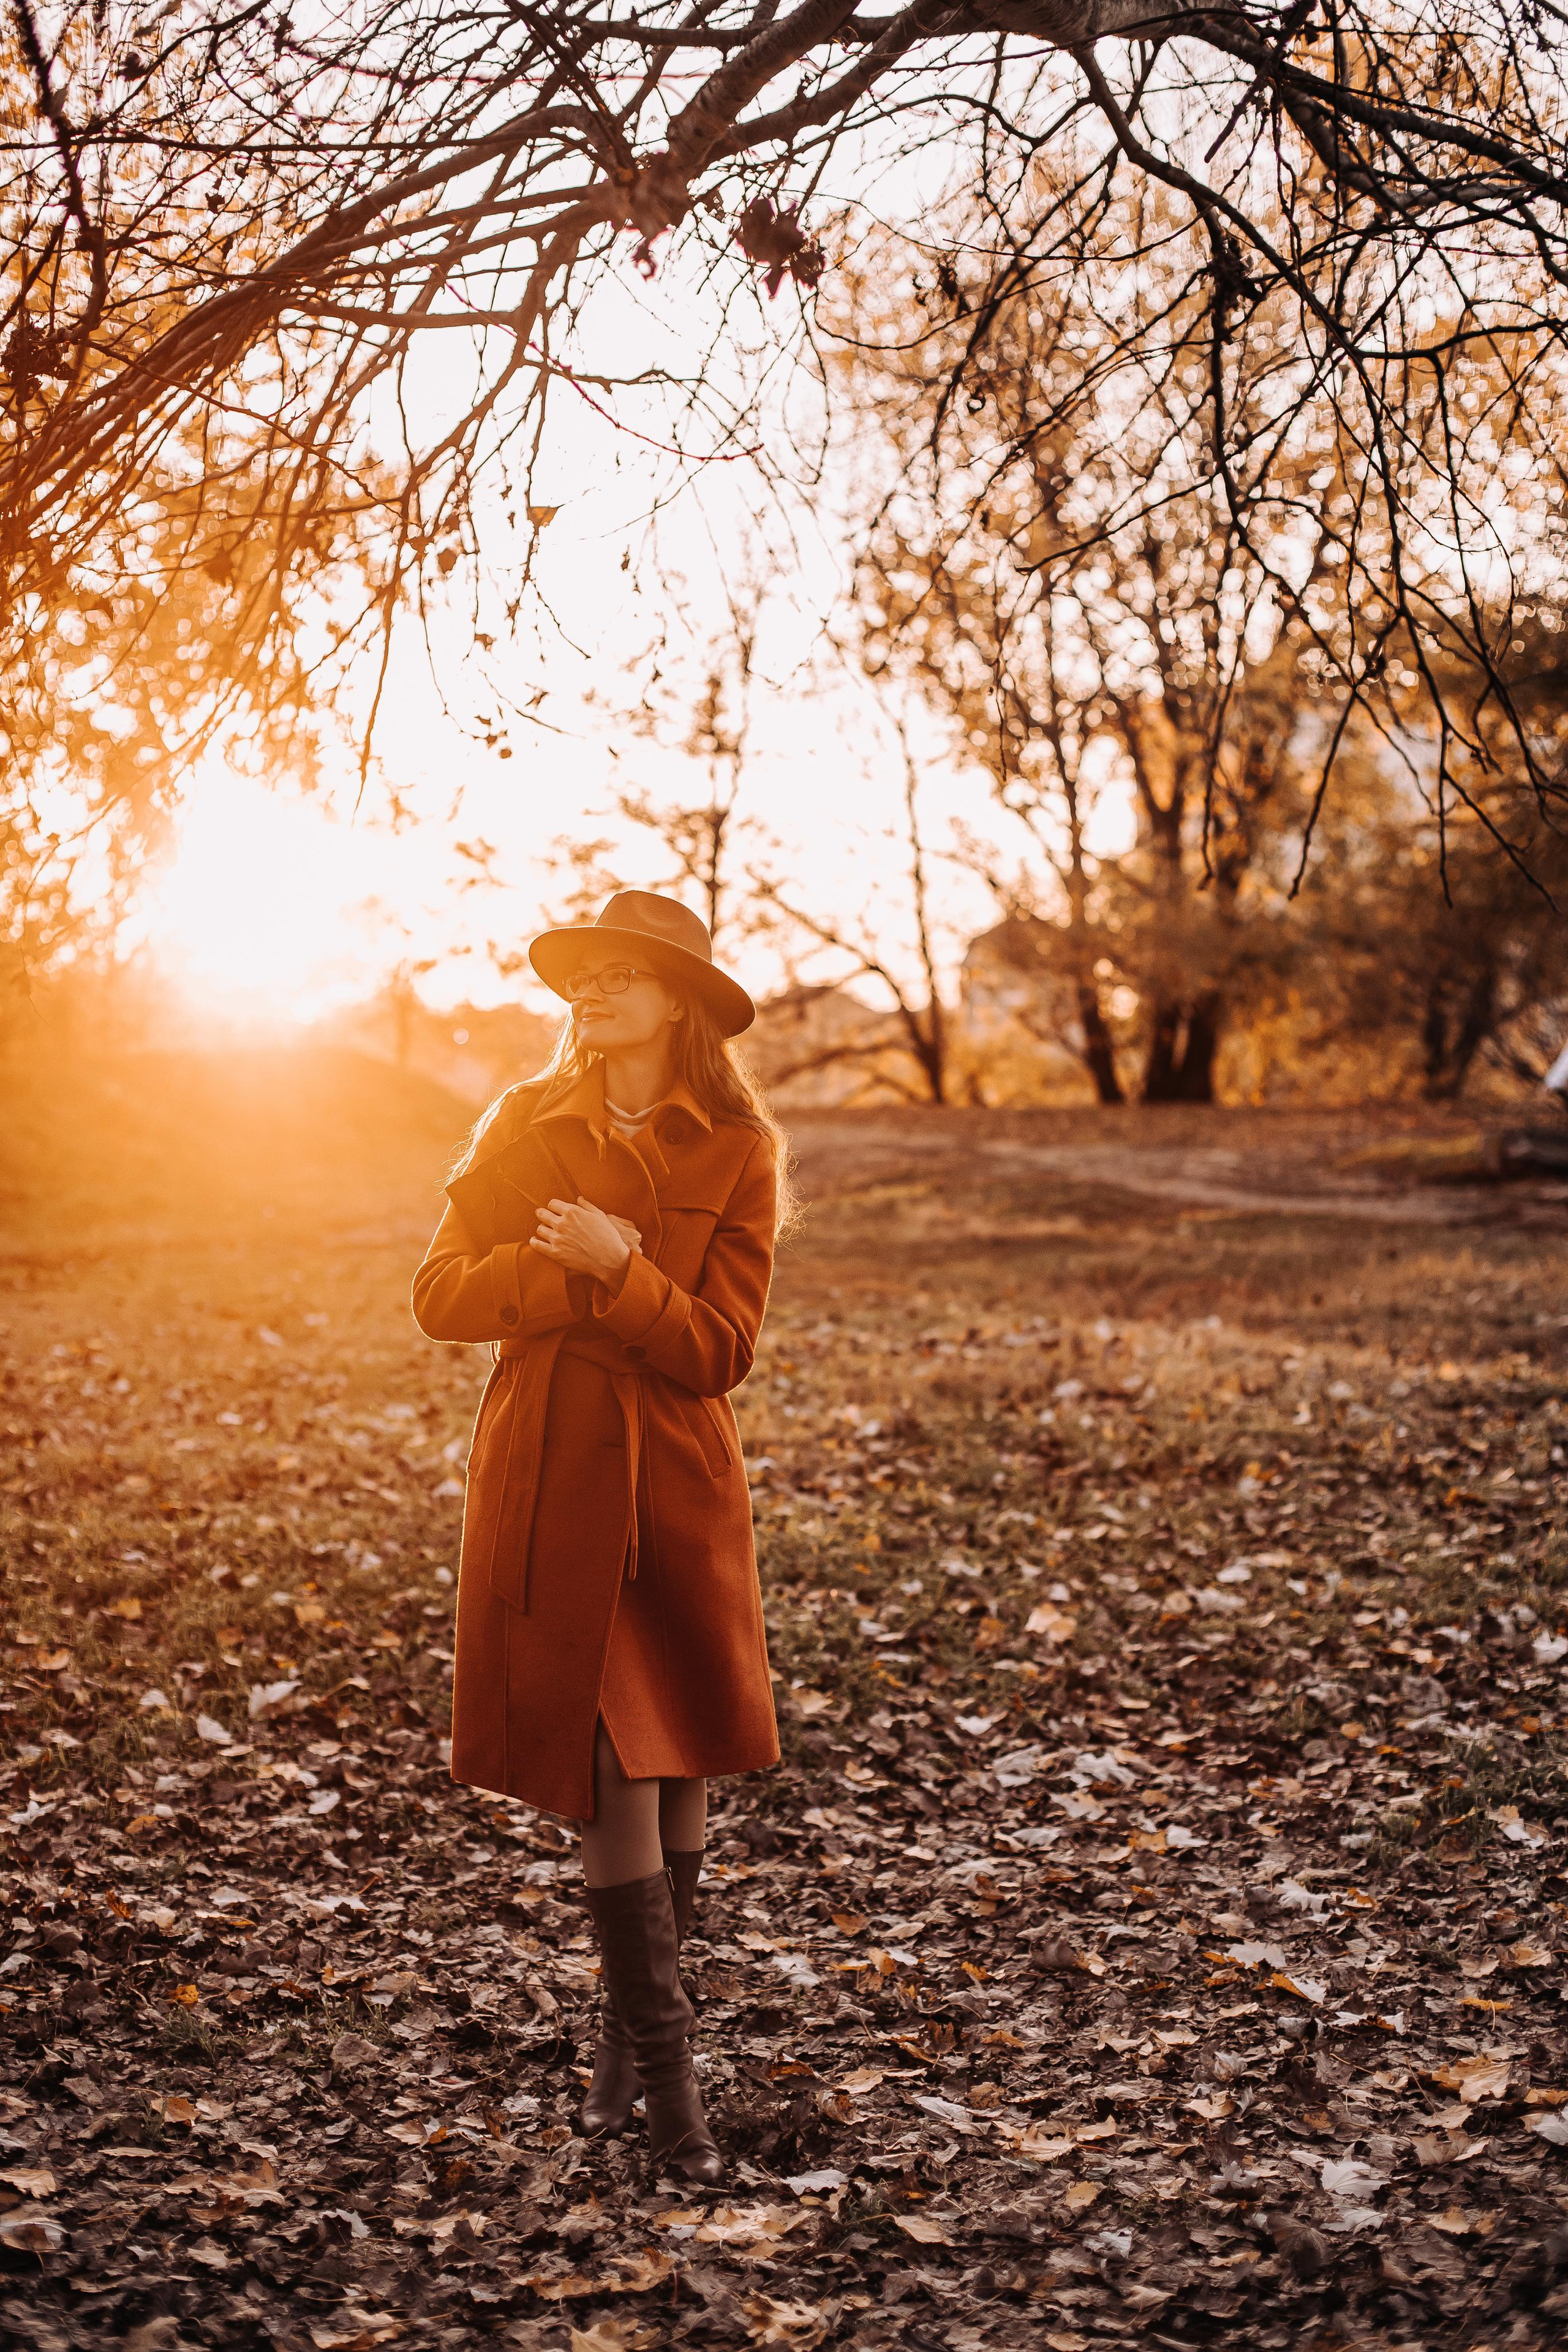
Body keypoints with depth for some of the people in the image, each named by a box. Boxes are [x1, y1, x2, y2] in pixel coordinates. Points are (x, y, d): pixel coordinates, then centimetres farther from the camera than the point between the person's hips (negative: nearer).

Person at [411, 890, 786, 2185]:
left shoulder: (737, 1153, -2)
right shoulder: (526, 1126, 3)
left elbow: (718, 1350, -8)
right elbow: (443, 1294, 0)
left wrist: (616, 1270, -21)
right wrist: (565, 1273, -13)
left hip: (678, 1493, 0)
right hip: (547, 1487, 0)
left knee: (677, 1767, 8)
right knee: (615, 1772, -4)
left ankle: (628, 2028, 29)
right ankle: (665, 2063, 6)